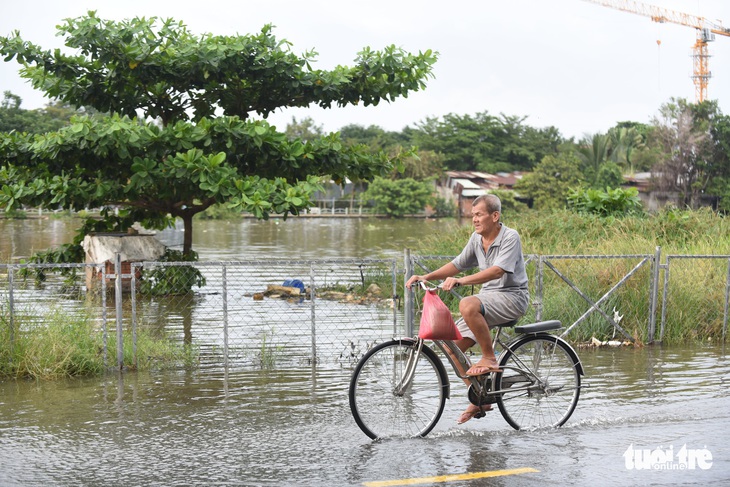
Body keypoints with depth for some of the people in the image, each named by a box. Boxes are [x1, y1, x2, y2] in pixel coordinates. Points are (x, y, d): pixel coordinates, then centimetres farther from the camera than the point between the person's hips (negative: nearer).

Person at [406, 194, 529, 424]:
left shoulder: (510, 237, -16)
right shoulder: (476, 238, 7)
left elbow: (498, 270, -29)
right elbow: (458, 264, 13)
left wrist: (461, 281, -39)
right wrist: (426, 277, -1)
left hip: (512, 296, -8)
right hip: (488, 297, 8)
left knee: (467, 305, -36)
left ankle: (489, 357, -18)